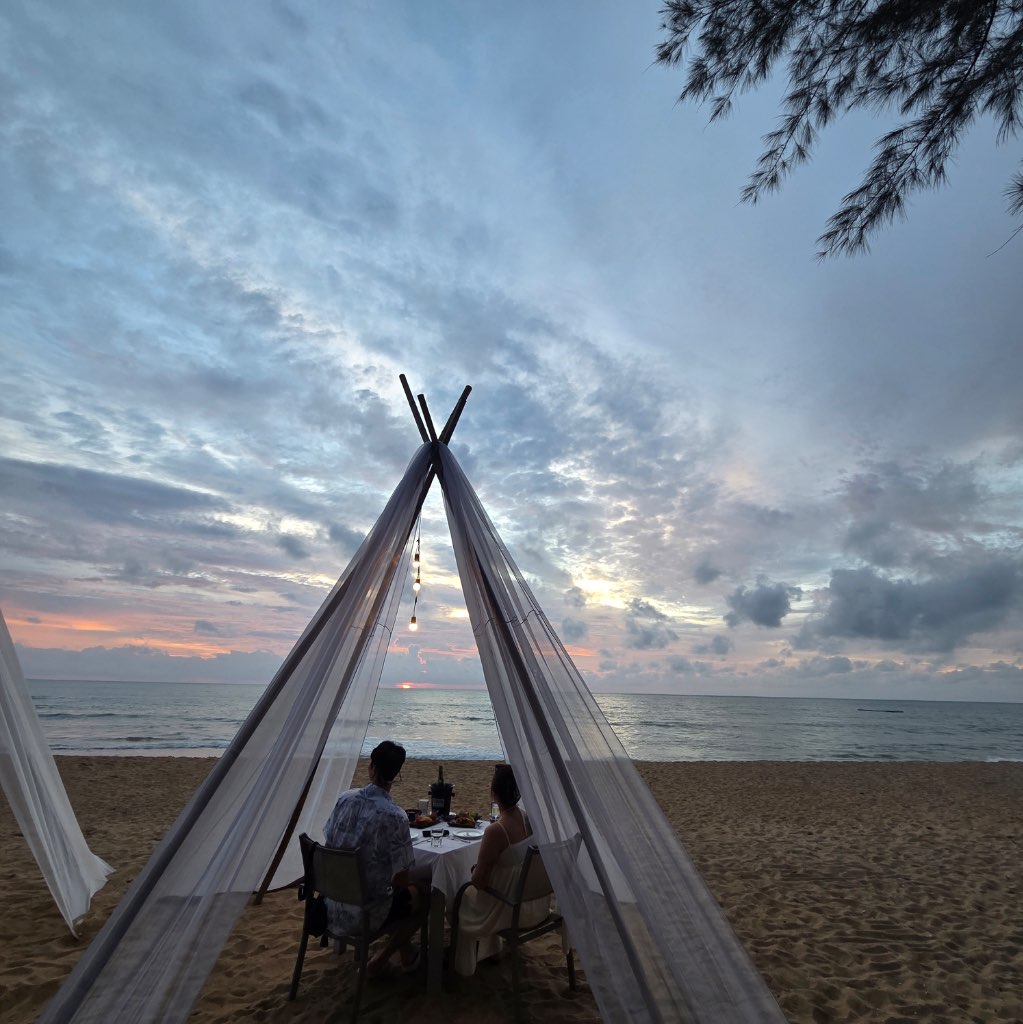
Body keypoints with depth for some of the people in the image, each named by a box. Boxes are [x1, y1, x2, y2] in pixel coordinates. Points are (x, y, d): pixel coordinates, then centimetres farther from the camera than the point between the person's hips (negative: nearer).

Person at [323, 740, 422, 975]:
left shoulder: (345, 798, -10)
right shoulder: (395, 817, -25)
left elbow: (329, 841, 4)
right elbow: (401, 879, -19)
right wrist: (395, 890, 5)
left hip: (332, 905, 6)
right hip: (364, 914, -5)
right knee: (419, 898, 21)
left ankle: (405, 952, 40)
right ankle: (380, 960, 18)